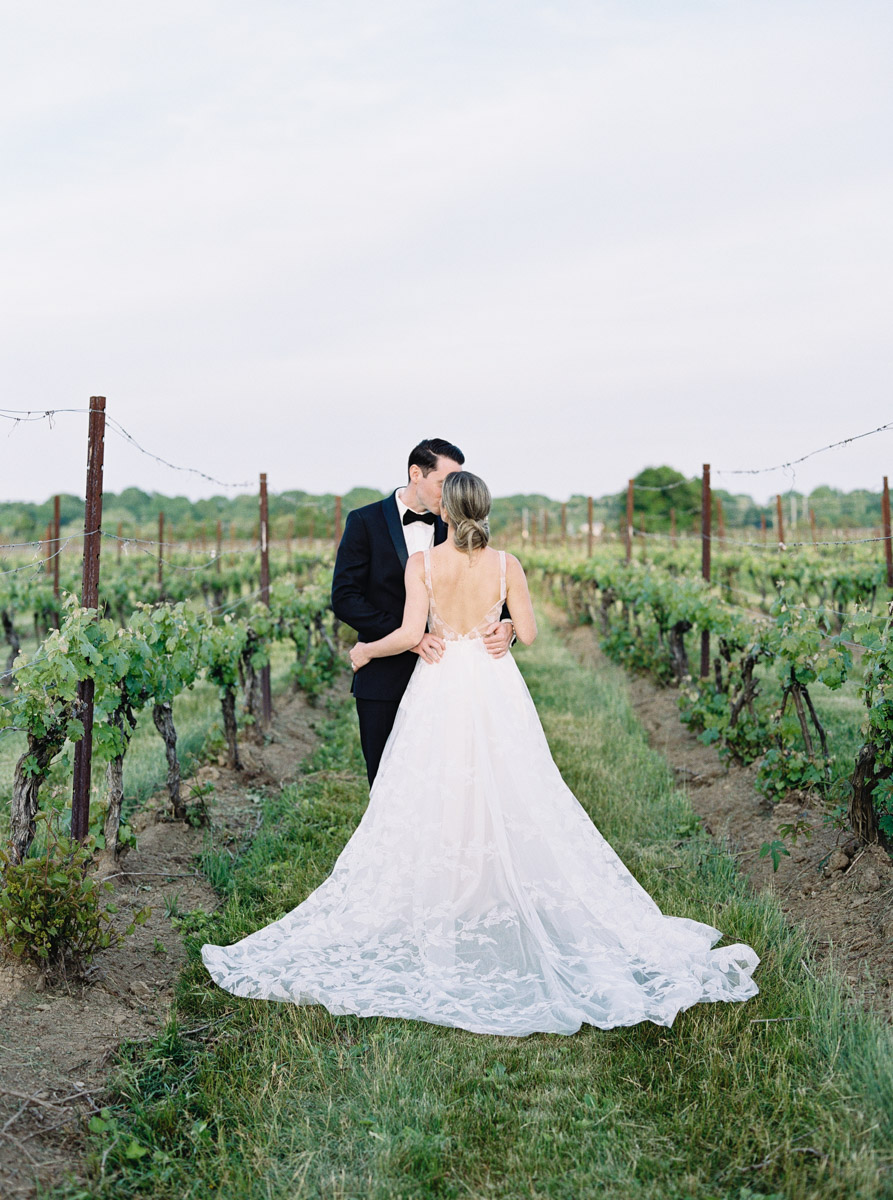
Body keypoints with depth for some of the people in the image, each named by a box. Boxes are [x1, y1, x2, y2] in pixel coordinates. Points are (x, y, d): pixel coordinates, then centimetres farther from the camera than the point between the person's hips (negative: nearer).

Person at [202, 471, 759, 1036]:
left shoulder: (422, 562, -8)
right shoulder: (505, 564, -4)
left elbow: (410, 633, -14)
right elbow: (529, 633, -1)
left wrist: (367, 651, 2)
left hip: (440, 692, -1)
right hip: (495, 692, 1)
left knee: (434, 803, 8)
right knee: (507, 803, 9)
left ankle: (436, 910, 15)